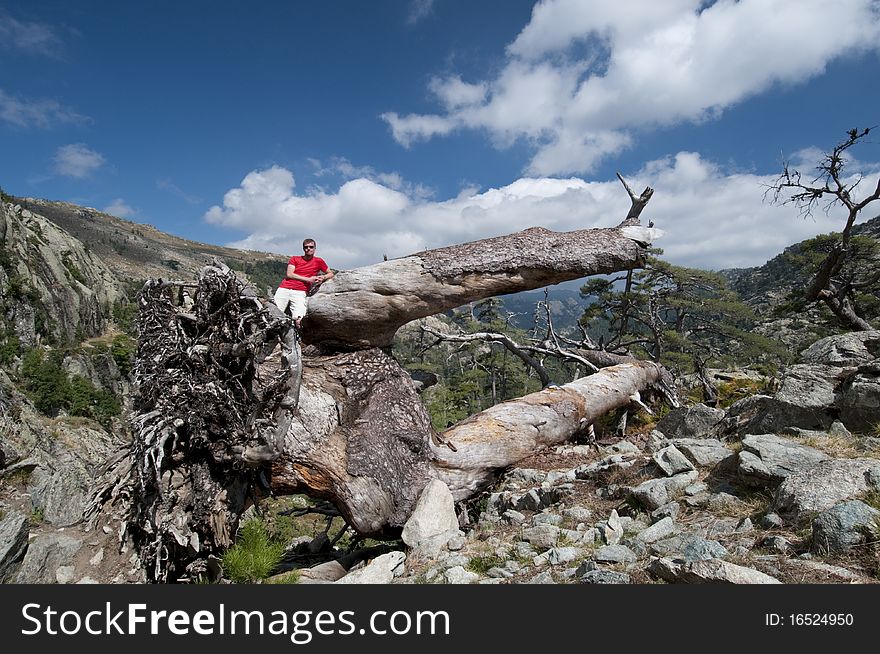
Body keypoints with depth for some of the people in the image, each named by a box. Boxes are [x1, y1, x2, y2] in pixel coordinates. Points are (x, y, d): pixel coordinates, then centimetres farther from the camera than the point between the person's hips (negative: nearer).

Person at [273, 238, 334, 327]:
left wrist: (323, 277, 1)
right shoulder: (295, 259, 16)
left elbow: (330, 274, 25)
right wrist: (308, 279, -5)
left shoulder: (318, 261, 14)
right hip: (284, 289, 1)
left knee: (298, 321, -22)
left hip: (300, 293, -1)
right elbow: (289, 274, 2)